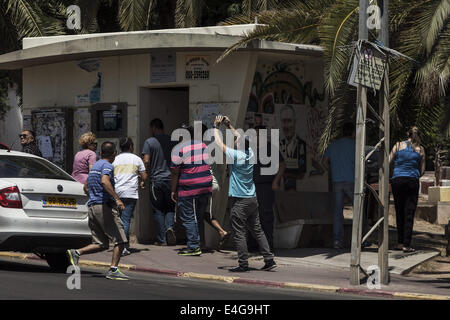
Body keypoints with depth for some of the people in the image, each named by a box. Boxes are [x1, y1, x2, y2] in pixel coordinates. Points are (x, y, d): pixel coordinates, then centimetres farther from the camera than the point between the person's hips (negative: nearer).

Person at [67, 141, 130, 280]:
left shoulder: (94, 166, 19)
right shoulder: (107, 166, -8)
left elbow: (86, 188, 28)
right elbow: (104, 181, -28)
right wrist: (117, 199, -34)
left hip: (92, 206, 9)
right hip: (105, 206, -9)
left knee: (101, 244, 9)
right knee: (120, 240, -2)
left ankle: (76, 253, -6)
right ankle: (113, 270, -7)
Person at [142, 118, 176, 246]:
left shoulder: (149, 142, -5)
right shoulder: (171, 141, 3)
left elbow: (146, 161, -12)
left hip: (156, 179, -2)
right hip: (170, 179, 2)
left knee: (158, 210, 5)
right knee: (170, 208, 14)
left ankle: (161, 239, 4)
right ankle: (169, 227, -13)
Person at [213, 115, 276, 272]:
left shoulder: (236, 155, -15)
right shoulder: (250, 154, 3)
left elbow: (219, 143, -7)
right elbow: (241, 139, 21)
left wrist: (216, 127, 5)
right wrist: (229, 126, 26)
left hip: (240, 201, -7)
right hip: (253, 199, 7)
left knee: (239, 233, -1)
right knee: (257, 231, 12)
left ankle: (243, 264, -1)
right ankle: (269, 259, 9)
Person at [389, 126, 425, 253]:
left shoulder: (398, 145, 3)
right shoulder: (420, 149, 4)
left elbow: (388, 162, 0)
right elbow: (422, 171, 7)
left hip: (397, 181, 1)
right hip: (412, 181, -1)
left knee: (399, 213, 11)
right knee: (409, 213, -1)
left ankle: (400, 242, 14)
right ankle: (406, 244, -6)